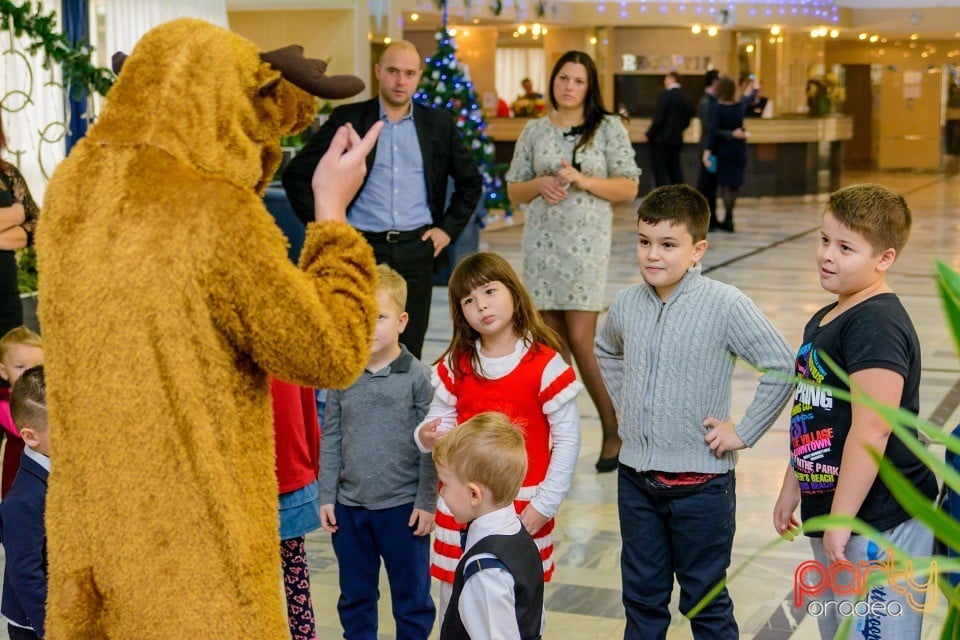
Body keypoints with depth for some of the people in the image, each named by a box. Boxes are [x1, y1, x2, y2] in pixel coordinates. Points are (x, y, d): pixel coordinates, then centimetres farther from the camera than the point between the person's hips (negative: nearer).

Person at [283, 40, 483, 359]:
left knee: (408, 352, 4)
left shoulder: (438, 123, 8)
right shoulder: (347, 119, 2)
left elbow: (471, 181, 19)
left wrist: (448, 228, 8)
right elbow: (296, 175, 3)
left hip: (417, 250, 2)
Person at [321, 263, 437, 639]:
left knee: (412, 595, 9)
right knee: (355, 596, 17)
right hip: (349, 507, 3)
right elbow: (331, 440, 6)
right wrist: (326, 496, 3)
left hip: (403, 506, -3)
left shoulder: (417, 376, -8)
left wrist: (427, 502, -8)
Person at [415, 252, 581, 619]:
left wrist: (544, 505, -9)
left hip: (523, 509, -3)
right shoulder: (455, 365, 2)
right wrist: (427, 436, -20)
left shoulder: (544, 364, -8)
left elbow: (567, 439, -7)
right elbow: (441, 420, 4)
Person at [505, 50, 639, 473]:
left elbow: (628, 188, -1)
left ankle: (614, 429, 5)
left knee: (581, 339, -10)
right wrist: (540, 184, -8)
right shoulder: (534, 131, 10)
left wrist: (582, 180, -14)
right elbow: (514, 191, 13)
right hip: (542, 243, 4)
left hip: (587, 243, -3)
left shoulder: (609, 128, 2)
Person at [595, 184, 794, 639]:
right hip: (635, 477, 5)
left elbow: (781, 367, -17)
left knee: (705, 600, 10)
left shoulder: (724, 305, -16)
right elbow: (607, 352, 23)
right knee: (641, 597, 18)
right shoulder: (627, 304, 0)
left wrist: (743, 432, -14)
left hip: (700, 481, -5)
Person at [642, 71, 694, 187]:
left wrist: (648, 134, -10)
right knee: (675, 169, 12)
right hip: (676, 140, 7)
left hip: (661, 138, -7)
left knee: (660, 170, -4)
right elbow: (686, 122, 12)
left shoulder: (666, 95, -11)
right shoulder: (686, 99, 9)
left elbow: (658, 117, -16)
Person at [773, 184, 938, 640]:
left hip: (879, 523, -10)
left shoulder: (876, 325, -20)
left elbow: (871, 431, -24)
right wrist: (793, 487, 22)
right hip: (828, 513, 10)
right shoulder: (824, 321, 11)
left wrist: (841, 519, -22)